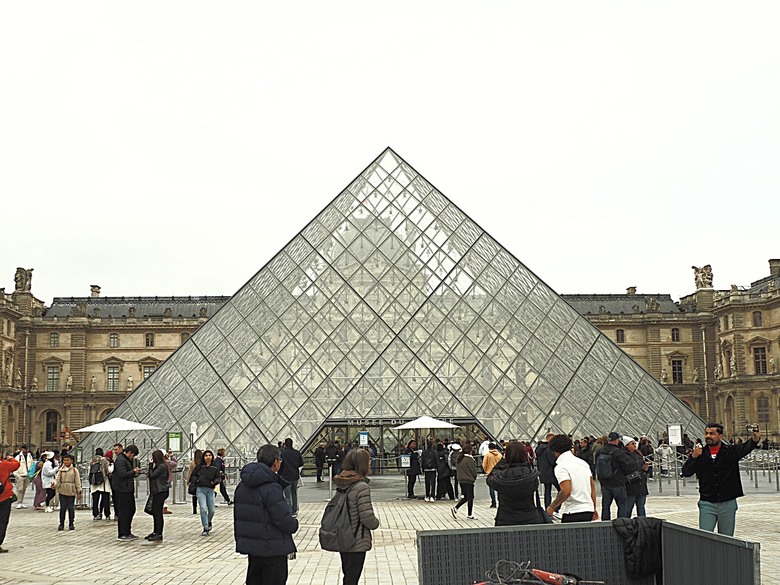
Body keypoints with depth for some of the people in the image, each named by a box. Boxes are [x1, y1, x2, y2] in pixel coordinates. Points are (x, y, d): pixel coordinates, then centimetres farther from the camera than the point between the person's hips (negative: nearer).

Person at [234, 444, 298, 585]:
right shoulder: (271, 488, -21)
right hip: (272, 549, -8)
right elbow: (283, 519, -21)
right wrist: (294, 525, 0)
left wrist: (239, 539, 23)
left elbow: (238, 516, 14)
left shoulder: (242, 486, 7)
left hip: (250, 546, 8)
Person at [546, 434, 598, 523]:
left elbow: (566, 491, -22)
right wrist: (594, 509, 22)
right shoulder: (583, 462, 13)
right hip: (588, 511, 8)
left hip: (572, 513, -8)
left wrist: (552, 507, -10)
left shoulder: (561, 467, -11)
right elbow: (593, 486, 15)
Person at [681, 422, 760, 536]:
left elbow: (745, 448, -19)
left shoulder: (731, 451, 1)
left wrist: (755, 439, -40)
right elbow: (686, 473, 1)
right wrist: (693, 457, -14)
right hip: (707, 504, 0)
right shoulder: (700, 453, 5)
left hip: (728, 504, 0)